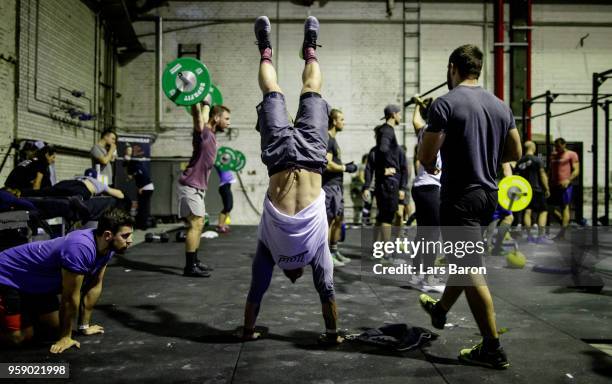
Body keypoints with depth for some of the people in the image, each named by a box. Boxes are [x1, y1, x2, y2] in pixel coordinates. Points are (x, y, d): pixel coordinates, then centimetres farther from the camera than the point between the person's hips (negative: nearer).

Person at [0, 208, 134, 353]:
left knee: (54, 327, 10)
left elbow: (94, 286, 1)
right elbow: (70, 297, -26)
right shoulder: (81, 248, -35)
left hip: (36, 282, 8)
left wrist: (85, 326, 5)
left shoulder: (107, 247, -10)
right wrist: (65, 337, -15)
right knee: (19, 337, -15)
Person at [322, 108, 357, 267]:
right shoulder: (327, 140, -14)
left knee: (339, 219, 14)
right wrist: (345, 168, -12)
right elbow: (328, 165, -21)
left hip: (337, 185, 10)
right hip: (330, 185, -10)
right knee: (330, 219, -7)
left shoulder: (332, 139, 18)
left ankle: (334, 251, 22)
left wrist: (345, 166, 13)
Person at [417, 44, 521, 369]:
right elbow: (515, 152, 13)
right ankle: (440, 310, 45)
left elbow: (425, 156, -15)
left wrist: (431, 167, 8)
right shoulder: (500, 106, 9)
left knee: (471, 271, -3)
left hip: (460, 196, -8)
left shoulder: (445, 104, -14)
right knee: (462, 260, 23)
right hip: (488, 193, 8)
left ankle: (493, 349, 3)